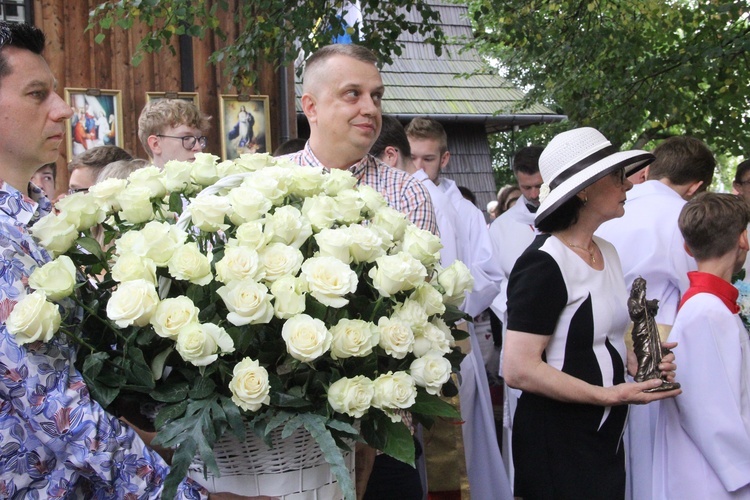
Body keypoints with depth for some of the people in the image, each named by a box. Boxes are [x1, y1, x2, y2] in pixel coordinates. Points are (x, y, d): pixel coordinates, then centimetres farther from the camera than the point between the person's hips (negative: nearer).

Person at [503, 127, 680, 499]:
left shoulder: (607, 253, 9)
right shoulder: (544, 264, -18)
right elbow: (518, 368, -23)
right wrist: (608, 395, -21)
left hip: (607, 436, 8)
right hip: (558, 445, -8)